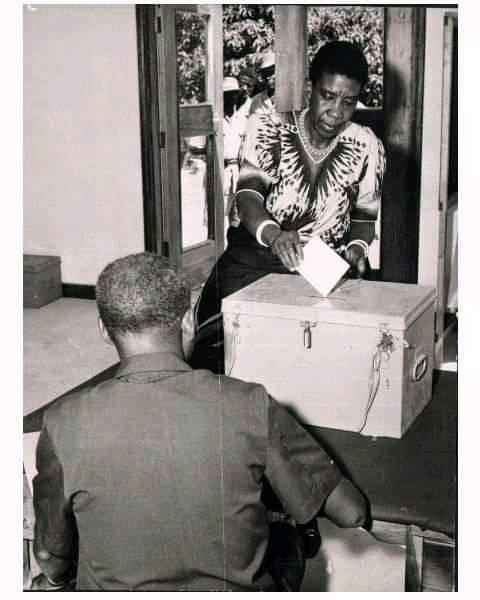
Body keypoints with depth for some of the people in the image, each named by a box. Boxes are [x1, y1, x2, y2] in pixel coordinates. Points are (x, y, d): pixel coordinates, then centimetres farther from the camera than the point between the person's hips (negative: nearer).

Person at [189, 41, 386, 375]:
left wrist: (358, 247, -12)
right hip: (256, 257, -1)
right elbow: (247, 194, -15)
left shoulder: (366, 148, 1)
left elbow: (364, 216, 11)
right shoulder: (269, 128, -4)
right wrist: (273, 234, -36)